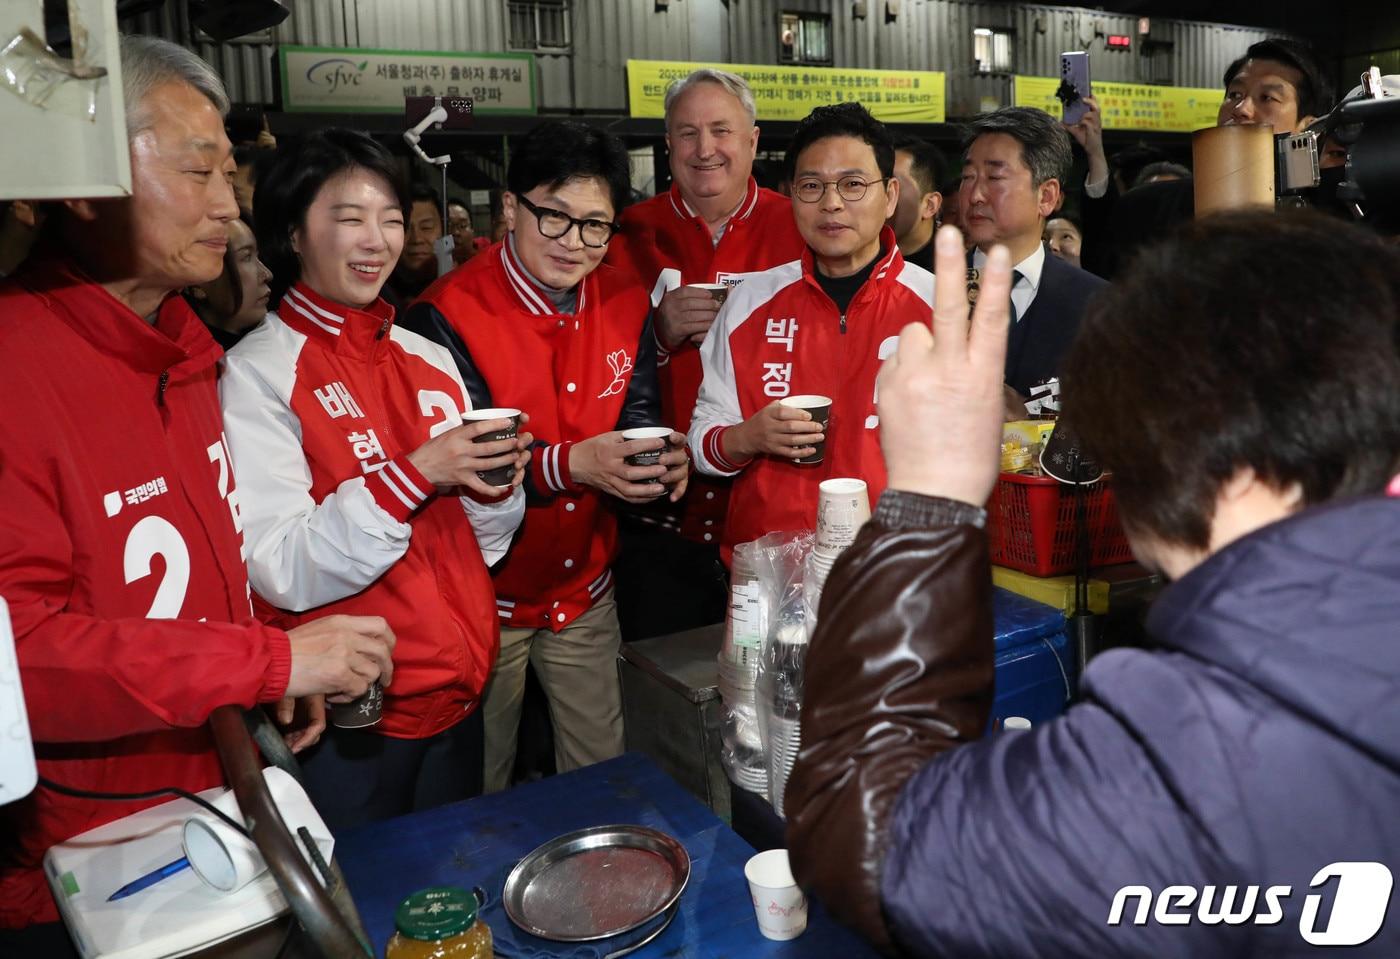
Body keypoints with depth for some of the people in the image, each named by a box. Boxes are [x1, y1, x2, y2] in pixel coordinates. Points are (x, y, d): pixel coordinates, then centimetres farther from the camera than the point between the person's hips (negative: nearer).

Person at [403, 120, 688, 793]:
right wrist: (569, 464, -35)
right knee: (477, 790, 15)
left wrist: (662, 460, -23)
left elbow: (638, 420, 1)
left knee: (601, 777, 18)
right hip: (485, 592, -4)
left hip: (586, 591, 4)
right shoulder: (448, 315, -17)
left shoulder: (626, 307, -1)